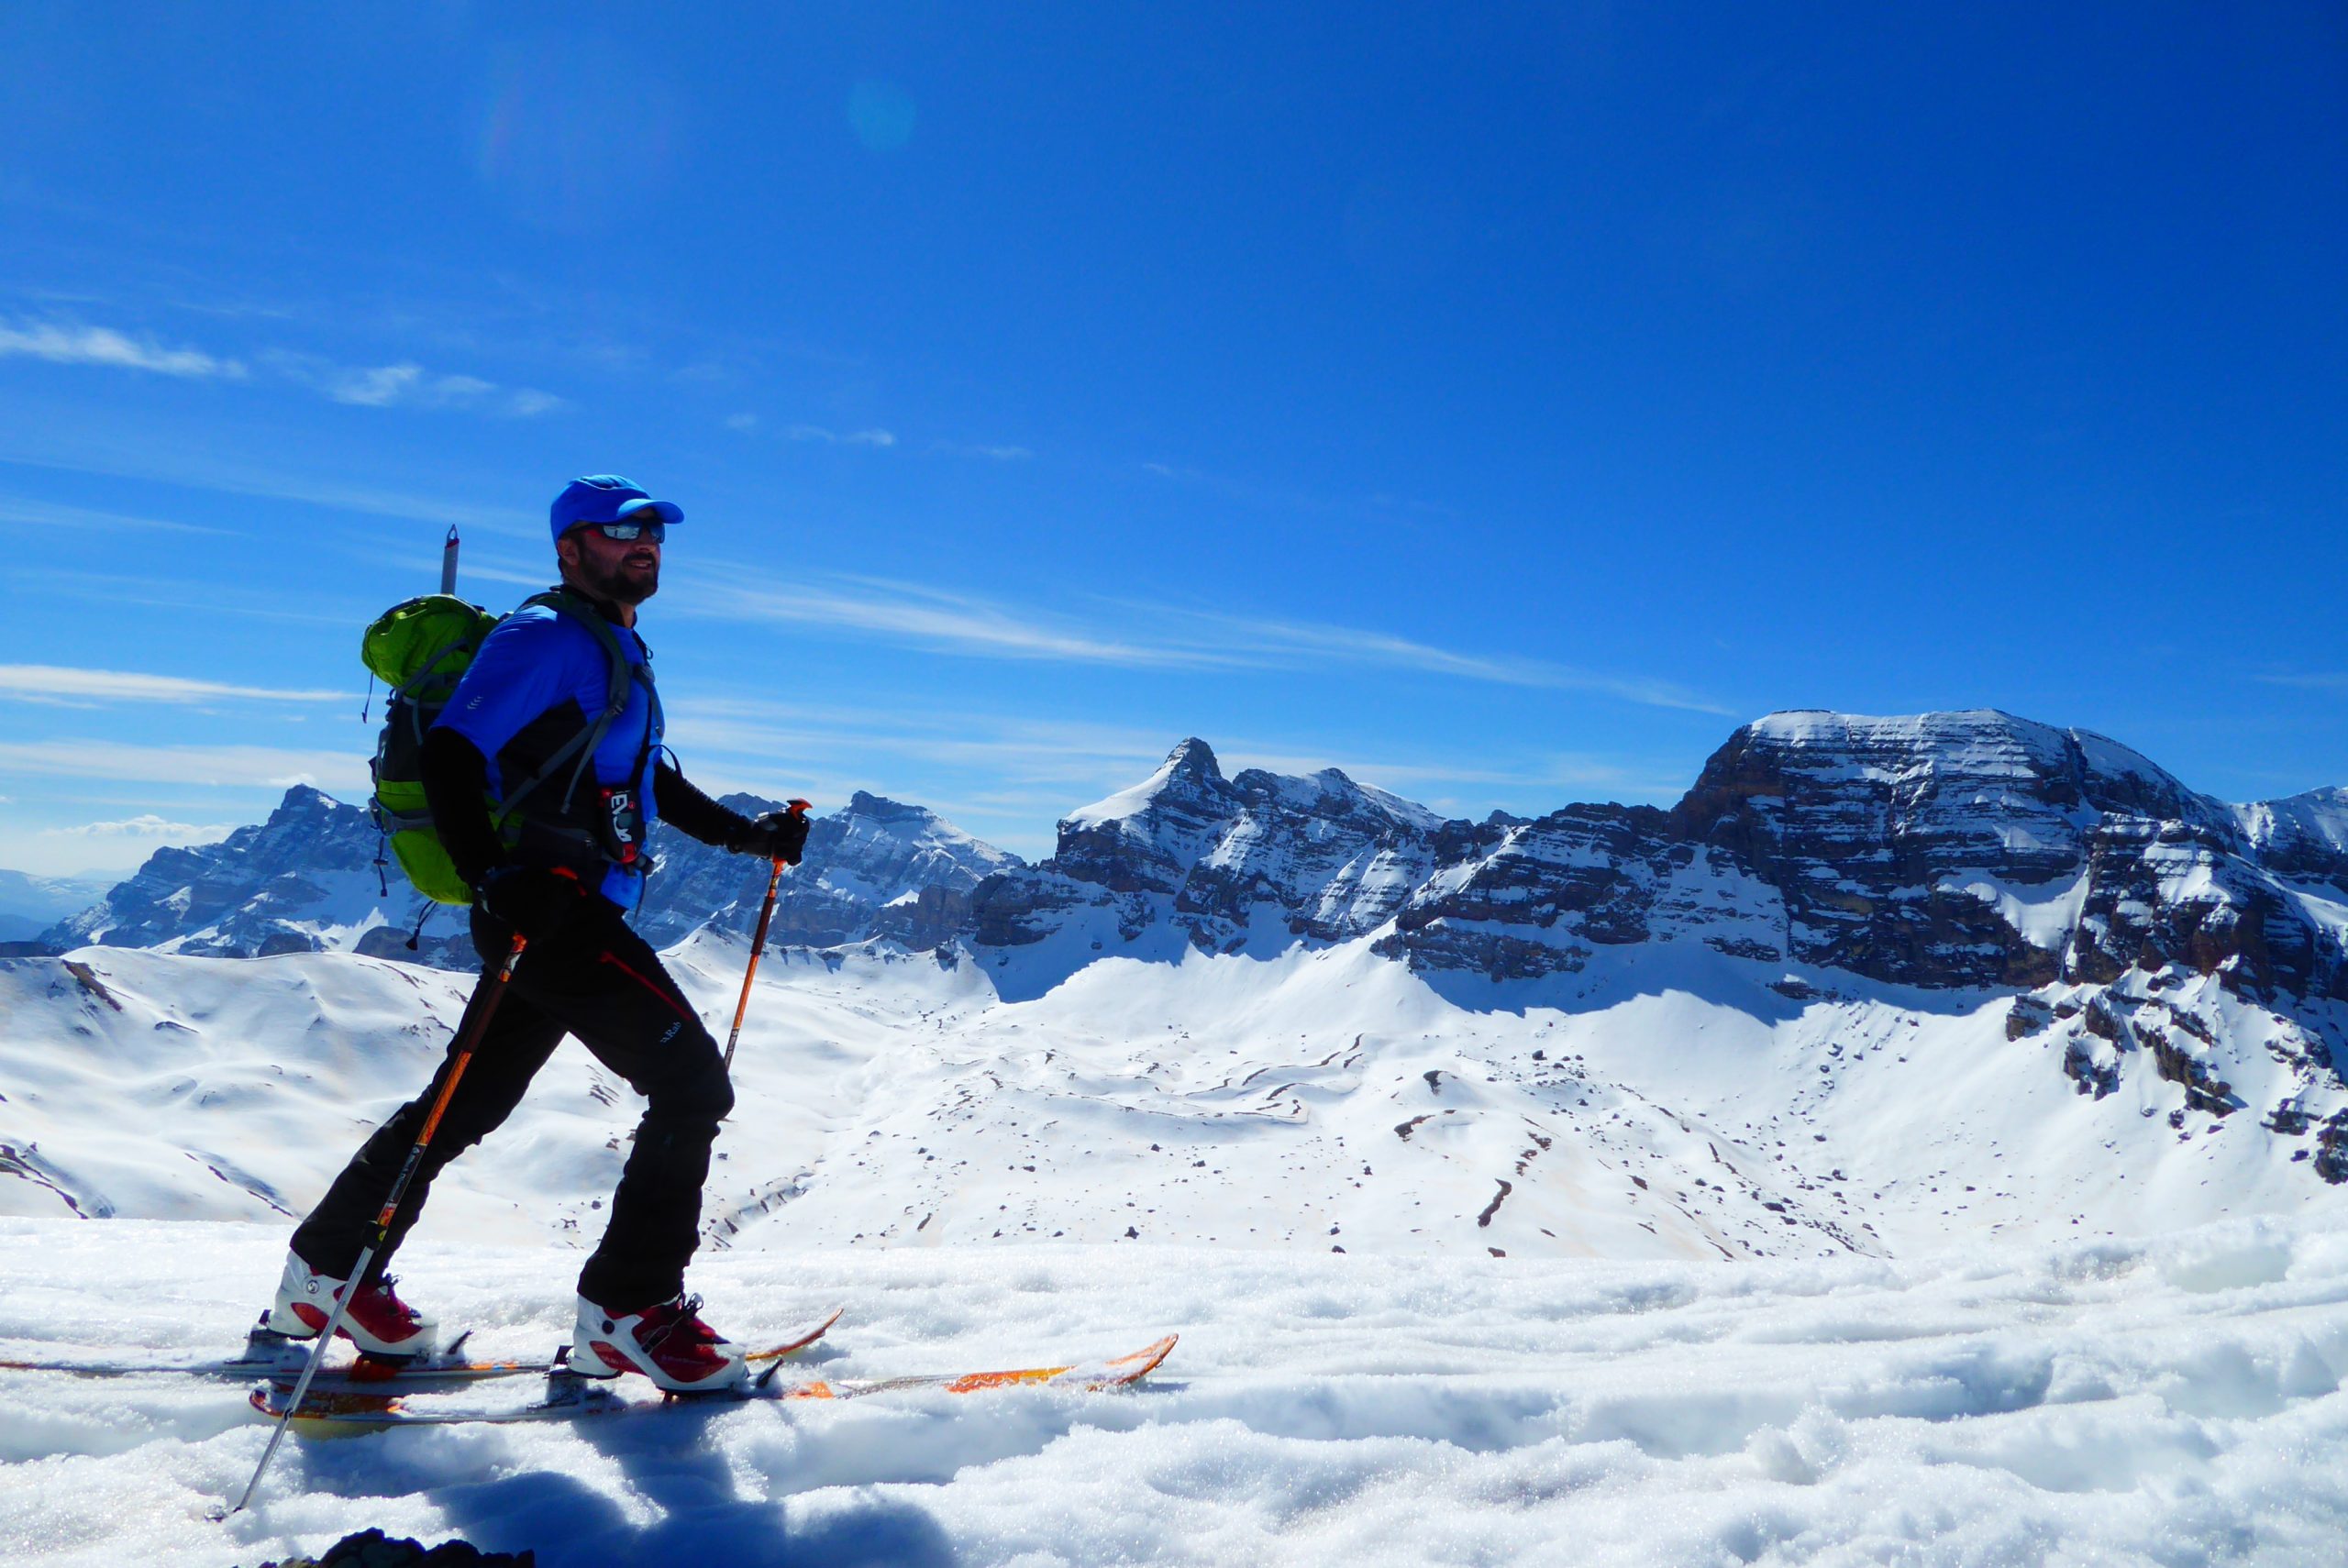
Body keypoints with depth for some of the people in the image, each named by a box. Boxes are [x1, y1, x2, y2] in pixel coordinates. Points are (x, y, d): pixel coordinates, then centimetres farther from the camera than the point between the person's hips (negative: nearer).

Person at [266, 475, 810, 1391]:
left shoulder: (618, 652, 21)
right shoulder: (544, 638, -9)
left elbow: (648, 777, 31)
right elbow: (451, 757, -20)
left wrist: (743, 832, 24)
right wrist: (495, 879, -32)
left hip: (568, 912, 10)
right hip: (546, 910, -10)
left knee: (467, 1105, 18)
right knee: (693, 1085, -12)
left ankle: (328, 1268, 34)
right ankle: (627, 1313, -4)